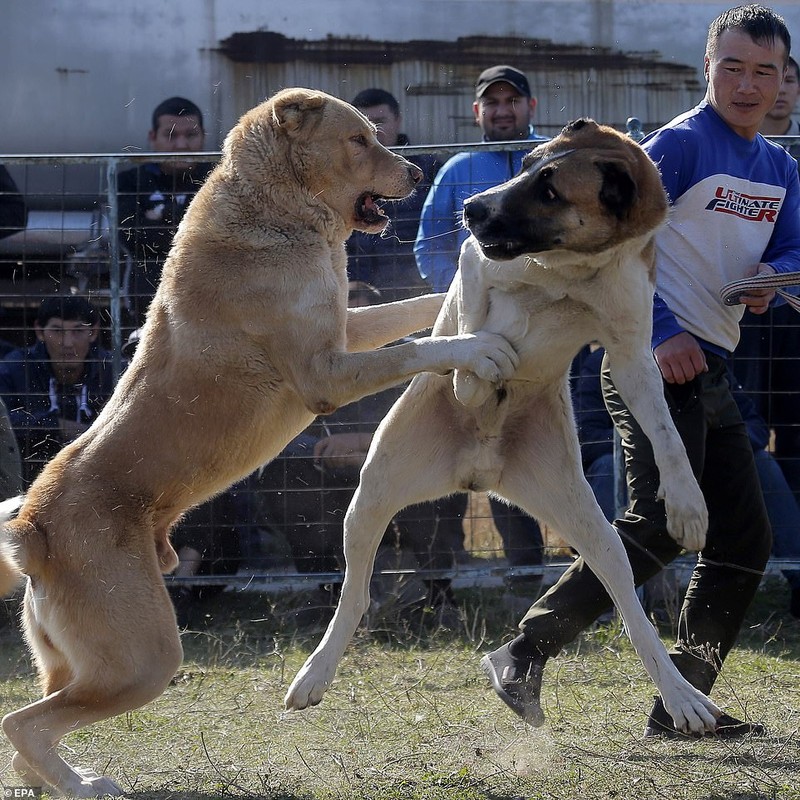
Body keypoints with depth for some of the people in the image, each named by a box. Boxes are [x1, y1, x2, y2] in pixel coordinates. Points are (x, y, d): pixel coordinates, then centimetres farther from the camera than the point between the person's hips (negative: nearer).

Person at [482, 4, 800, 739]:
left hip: (711, 371, 9)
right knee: (659, 526, -20)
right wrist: (662, 333, -24)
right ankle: (524, 656, -18)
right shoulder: (681, 144, -9)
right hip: (654, 363, -9)